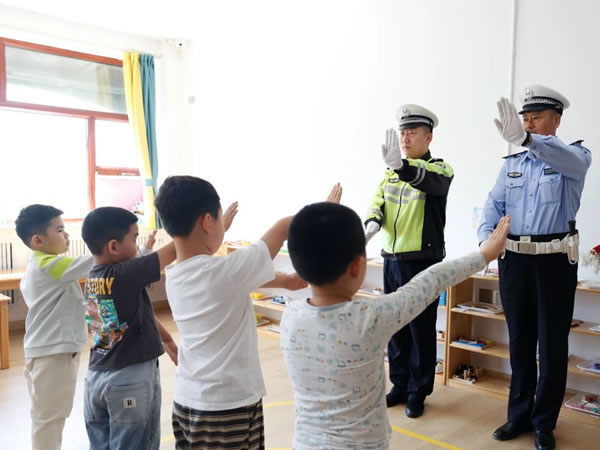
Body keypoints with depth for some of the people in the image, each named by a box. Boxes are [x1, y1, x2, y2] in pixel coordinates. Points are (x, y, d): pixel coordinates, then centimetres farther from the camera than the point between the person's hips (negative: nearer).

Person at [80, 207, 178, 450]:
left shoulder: (92, 279, 4)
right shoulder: (126, 274, -21)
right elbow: (175, 250, -19)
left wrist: (166, 339, 24)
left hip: (95, 377, 8)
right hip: (131, 380, -8)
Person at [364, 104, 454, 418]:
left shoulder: (439, 169, -7)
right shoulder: (392, 172, 12)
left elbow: (431, 183, -30)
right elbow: (377, 203, 6)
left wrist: (401, 165, -50)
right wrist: (372, 222, -18)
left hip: (423, 261, -5)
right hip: (392, 259, 6)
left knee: (421, 329, 4)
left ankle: (418, 392, 19)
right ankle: (399, 386, 28)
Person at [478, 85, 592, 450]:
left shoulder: (574, 156, -2)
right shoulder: (512, 162, 11)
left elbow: (570, 161, -28)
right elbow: (494, 205, 4)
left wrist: (523, 138, -46)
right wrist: (486, 239, -17)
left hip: (556, 259, -4)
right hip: (514, 259, 4)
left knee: (552, 343, 5)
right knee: (520, 340, 13)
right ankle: (519, 415, 28)